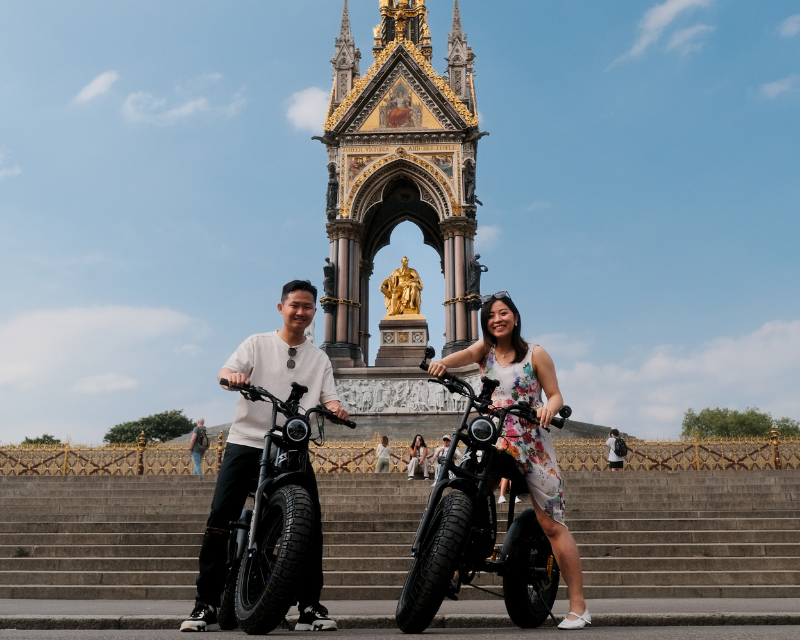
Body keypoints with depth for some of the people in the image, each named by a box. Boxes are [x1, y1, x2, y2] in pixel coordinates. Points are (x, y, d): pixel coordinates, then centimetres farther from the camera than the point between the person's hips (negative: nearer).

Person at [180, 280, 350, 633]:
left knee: (311, 522, -7)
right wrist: (232, 376, -29)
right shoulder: (258, 344, 9)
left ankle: (310, 606, 4)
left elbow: (328, 398, 5)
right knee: (220, 519, -9)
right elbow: (225, 372, -4)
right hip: (246, 442, -1)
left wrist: (335, 408, -19)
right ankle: (206, 605, 1)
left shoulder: (319, 358, 15)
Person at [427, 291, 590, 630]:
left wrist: (549, 408, -22)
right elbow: (464, 355, -14)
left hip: (532, 446, -3)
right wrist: (443, 362, -37)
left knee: (553, 526, -3)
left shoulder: (535, 354, 3)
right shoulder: (484, 350, 8)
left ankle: (578, 607, 4)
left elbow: (555, 395, 2)